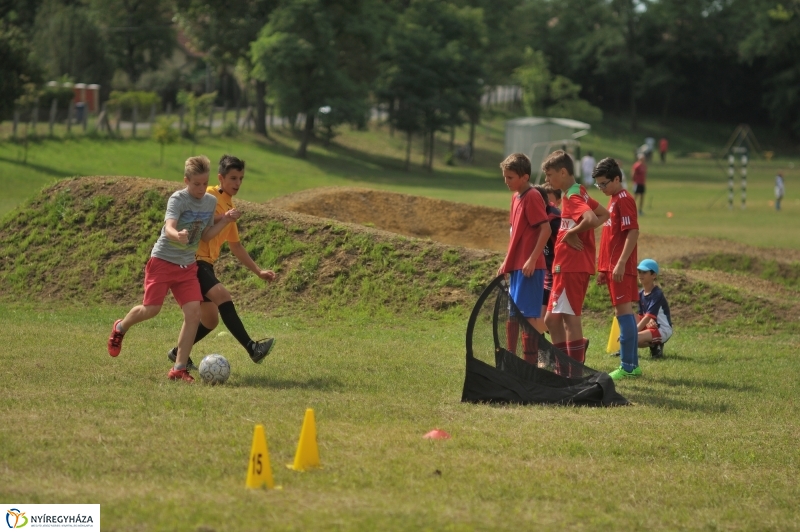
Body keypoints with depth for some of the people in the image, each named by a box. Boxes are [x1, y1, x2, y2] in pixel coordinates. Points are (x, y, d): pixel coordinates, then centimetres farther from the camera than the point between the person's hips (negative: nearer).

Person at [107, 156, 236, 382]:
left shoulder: (211, 202, 4)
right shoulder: (178, 199, -16)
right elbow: (169, 228, -32)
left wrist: (223, 222, -3)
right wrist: (178, 235, -55)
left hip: (187, 266, 5)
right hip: (163, 261, -5)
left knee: (194, 312, -10)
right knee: (151, 309, -5)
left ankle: (179, 368, -5)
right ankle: (120, 328, 31)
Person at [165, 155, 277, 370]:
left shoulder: (229, 206, 19)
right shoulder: (208, 196, -8)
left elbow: (236, 246, 26)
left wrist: (258, 271, 22)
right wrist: (223, 217, -29)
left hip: (205, 265, 10)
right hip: (193, 261, -10)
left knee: (211, 320, 11)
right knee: (223, 296, -25)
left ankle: (179, 353, 27)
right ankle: (252, 348, -35)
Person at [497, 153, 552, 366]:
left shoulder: (532, 197, -12)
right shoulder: (516, 197, 15)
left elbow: (546, 229, -18)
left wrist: (532, 259, -21)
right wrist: (507, 262, 19)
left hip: (529, 267, -10)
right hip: (515, 266, 10)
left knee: (528, 315, -8)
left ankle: (531, 362, -5)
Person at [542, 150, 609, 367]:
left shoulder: (573, 197, -15)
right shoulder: (579, 192, 14)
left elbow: (591, 219, -32)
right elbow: (604, 215, 24)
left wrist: (572, 232, -17)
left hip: (571, 266, -10)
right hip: (567, 265, 10)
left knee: (570, 318, -6)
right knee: (552, 319, 12)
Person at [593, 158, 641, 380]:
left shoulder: (624, 200, -11)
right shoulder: (613, 200, 17)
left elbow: (633, 233, -19)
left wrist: (620, 263, -23)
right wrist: (603, 268, 22)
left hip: (620, 267, -10)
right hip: (611, 265, 10)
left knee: (623, 311, -10)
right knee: (624, 312, 11)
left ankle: (627, 366, -10)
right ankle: (632, 364, 15)